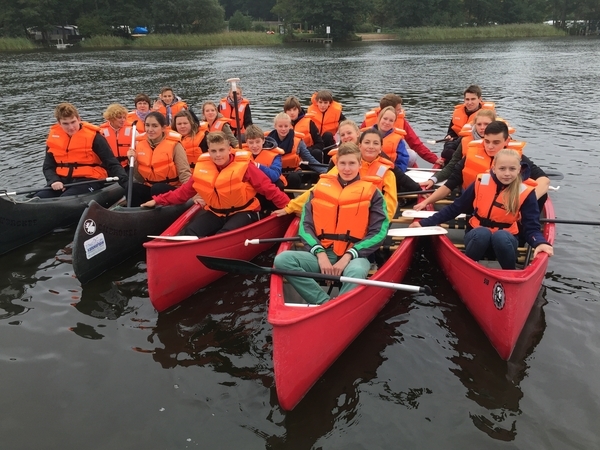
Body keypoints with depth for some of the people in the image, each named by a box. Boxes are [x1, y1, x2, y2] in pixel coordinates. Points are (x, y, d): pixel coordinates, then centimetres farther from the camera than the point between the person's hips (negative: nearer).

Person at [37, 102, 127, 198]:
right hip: (63, 181, 5)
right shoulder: (54, 137, 6)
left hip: (89, 180, -5)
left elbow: (112, 163, -9)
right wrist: (54, 181, -11)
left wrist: (126, 183, -25)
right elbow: (48, 167, 12)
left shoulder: (93, 136, -9)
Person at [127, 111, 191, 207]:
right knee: (133, 188, -25)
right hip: (149, 188, 3)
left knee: (157, 189, -33)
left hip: (172, 189, -3)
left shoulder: (174, 144, -12)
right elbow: (140, 179, 7)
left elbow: (184, 173, -14)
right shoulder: (140, 144, 2)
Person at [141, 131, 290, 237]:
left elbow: (268, 188, -12)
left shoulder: (243, 166, -16)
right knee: (189, 232, -20)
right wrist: (158, 200, 3)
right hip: (215, 212, 5)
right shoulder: (202, 167, -3)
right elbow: (185, 190, 6)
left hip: (243, 212, -4)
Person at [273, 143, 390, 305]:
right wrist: (320, 253, -10)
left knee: (356, 272, -39)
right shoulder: (320, 187, 14)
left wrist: (348, 256, -12)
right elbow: (305, 226, 8)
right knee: (282, 259, -24)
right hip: (321, 254, 3)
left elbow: (378, 232, 0)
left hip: (354, 256, -3)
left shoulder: (371, 192, 7)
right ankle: (326, 305, -27)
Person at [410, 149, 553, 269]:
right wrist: (425, 223, -6)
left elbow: (531, 227, -9)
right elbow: (455, 208, -1)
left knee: (501, 236, -36)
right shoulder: (481, 183, -9)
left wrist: (540, 242, -34)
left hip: (505, 241, 0)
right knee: (482, 233, -36)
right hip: (477, 237, 0)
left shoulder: (526, 193, -10)